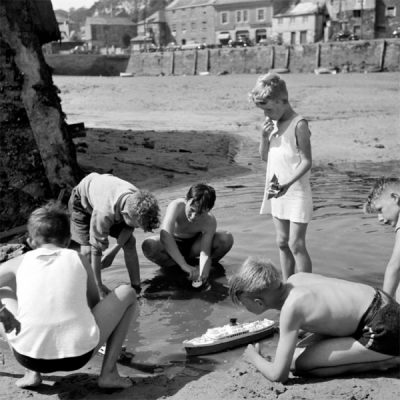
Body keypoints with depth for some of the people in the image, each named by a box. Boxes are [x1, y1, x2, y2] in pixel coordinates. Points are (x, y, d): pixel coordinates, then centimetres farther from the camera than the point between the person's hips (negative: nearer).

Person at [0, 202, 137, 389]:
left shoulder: (19, 262, 11)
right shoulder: (79, 259, 12)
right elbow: (95, 303, 28)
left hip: (30, 356, 1)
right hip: (79, 354, -1)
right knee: (127, 292, 20)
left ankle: (32, 372, 18)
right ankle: (108, 372, 11)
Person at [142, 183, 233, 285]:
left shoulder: (210, 222, -27)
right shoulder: (176, 206, -36)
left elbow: (205, 253, -28)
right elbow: (165, 236, -50)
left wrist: (202, 274, -51)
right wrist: (184, 265, -58)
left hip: (193, 244, 1)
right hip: (172, 243, -1)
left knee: (227, 239, -25)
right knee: (148, 246, -36)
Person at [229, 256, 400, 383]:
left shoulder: (291, 307, -23)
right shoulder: (295, 279, -1)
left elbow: (278, 375, -18)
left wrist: (254, 358, 1)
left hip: (384, 331, -9)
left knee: (299, 363, -10)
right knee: (301, 351, 12)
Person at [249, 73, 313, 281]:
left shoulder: (298, 125, -14)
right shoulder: (273, 124, 8)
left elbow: (306, 162, -16)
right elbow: (264, 157, 12)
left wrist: (288, 183, -28)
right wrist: (264, 137, -6)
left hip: (296, 193, -7)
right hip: (277, 192, 7)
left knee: (296, 244, -7)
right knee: (282, 242, 13)